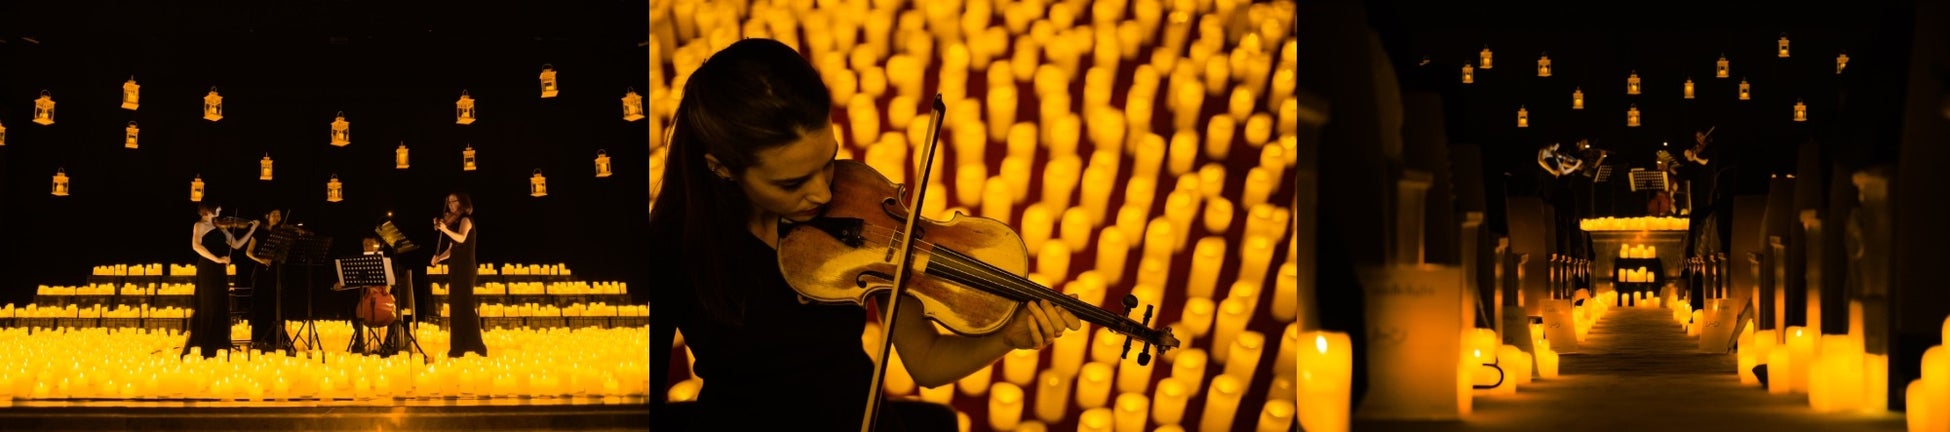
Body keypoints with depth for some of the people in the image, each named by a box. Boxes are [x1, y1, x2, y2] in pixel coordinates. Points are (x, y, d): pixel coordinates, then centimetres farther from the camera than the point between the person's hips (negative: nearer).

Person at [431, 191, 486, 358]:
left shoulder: (466, 219, -8)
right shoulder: (454, 222, 17)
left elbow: (461, 238, -28)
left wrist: (445, 230, -42)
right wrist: (439, 257, 0)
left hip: (464, 268, -9)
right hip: (456, 267, 9)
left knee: (464, 305, -13)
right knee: (456, 306, 9)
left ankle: (475, 345, -16)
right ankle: (459, 347, 12)